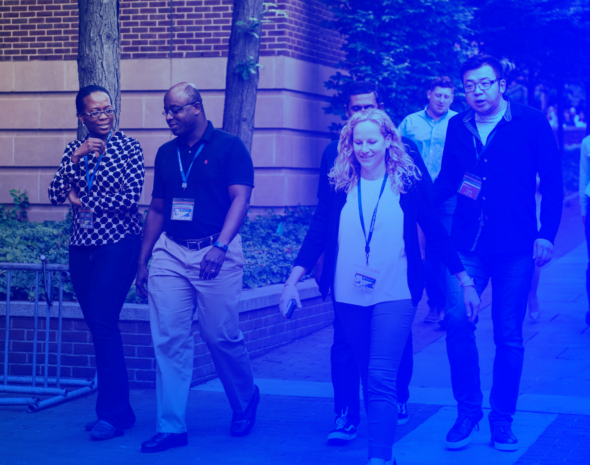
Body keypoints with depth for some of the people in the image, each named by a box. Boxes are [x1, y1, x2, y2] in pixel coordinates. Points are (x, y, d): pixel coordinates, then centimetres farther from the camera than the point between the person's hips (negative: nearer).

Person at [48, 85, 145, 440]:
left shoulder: (129, 147, -2)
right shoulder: (74, 150, 12)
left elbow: (130, 197, -13)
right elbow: (56, 196, 1)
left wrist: (82, 201, -3)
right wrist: (76, 158, -12)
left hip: (118, 244, -6)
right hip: (82, 247, 6)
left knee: (103, 322, -14)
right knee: (98, 326, 6)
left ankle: (112, 413, -9)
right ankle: (120, 410, 14)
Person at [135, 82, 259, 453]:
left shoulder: (229, 147, -1)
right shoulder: (166, 154, 14)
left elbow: (240, 199, -10)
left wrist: (220, 247, -23)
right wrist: (143, 260, 14)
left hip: (216, 252, -4)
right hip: (170, 254, 5)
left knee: (222, 336, 0)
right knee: (169, 340, -2)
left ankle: (246, 400, 28)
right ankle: (171, 427, 3)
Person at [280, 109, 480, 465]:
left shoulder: (408, 183, -2)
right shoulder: (339, 185, 3)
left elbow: (437, 233, 2)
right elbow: (317, 234, 4)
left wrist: (466, 282, 3)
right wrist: (293, 281, -3)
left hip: (394, 296, -3)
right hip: (349, 296, 3)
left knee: (381, 379, -13)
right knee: (370, 375, 14)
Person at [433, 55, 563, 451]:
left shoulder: (532, 123, -2)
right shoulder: (458, 127, 8)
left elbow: (552, 182, -1)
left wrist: (546, 234, -8)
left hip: (515, 246, -2)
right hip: (468, 244, 2)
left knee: (509, 334, 4)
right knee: (458, 321, -11)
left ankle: (502, 418, 16)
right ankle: (468, 410, 6)